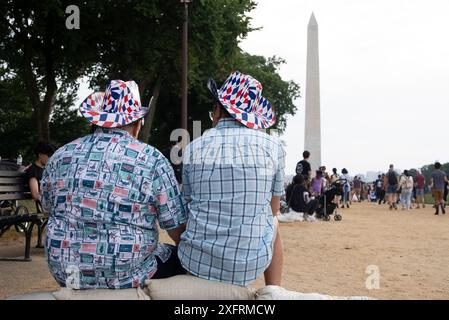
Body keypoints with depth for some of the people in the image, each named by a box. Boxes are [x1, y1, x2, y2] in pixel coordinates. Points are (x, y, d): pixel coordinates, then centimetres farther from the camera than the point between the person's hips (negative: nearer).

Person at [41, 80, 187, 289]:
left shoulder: (61, 156, 1)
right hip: (125, 276, -5)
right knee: (178, 259, 21)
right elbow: (177, 226, -7)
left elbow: (49, 206, 15)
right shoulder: (152, 161, -11)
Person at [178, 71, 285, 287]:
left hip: (197, 260, 1)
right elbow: (273, 210, 8)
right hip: (251, 264, -1)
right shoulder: (273, 146, -4)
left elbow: (190, 204, 10)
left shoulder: (193, 148, -1)